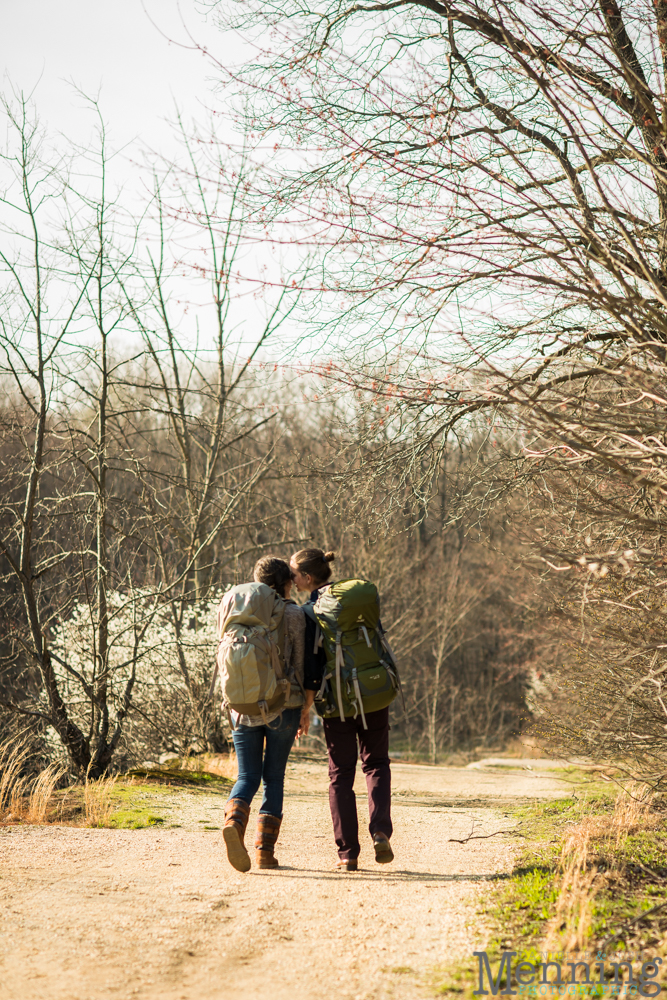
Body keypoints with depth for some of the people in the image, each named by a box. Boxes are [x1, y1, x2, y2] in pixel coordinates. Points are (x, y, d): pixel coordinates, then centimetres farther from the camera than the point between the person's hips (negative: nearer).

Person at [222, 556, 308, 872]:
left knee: (248, 777, 6)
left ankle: (234, 822, -23)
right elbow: (300, 665, -3)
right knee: (274, 777, 8)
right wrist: (305, 710, 5)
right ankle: (265, 849, 4)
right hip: (282, 705, -2)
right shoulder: (293, 615, -2)